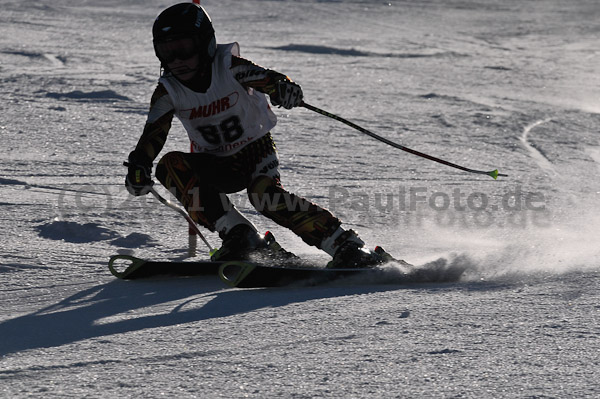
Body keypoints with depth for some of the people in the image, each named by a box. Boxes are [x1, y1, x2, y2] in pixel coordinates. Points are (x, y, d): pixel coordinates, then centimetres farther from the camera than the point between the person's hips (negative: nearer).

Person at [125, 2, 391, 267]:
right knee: (170, 166, -23)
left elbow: (268, 79, -32)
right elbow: (153, 134, -17)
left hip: (256, 149, -4)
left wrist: (284, 88, -57)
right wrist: (139, 165, -38)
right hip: (217, 166, 4)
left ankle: (347, 247, -31)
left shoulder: (229, 68, -19)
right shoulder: (168, 92, -10)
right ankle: (240, 235, -23)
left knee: (264, 194, -34)